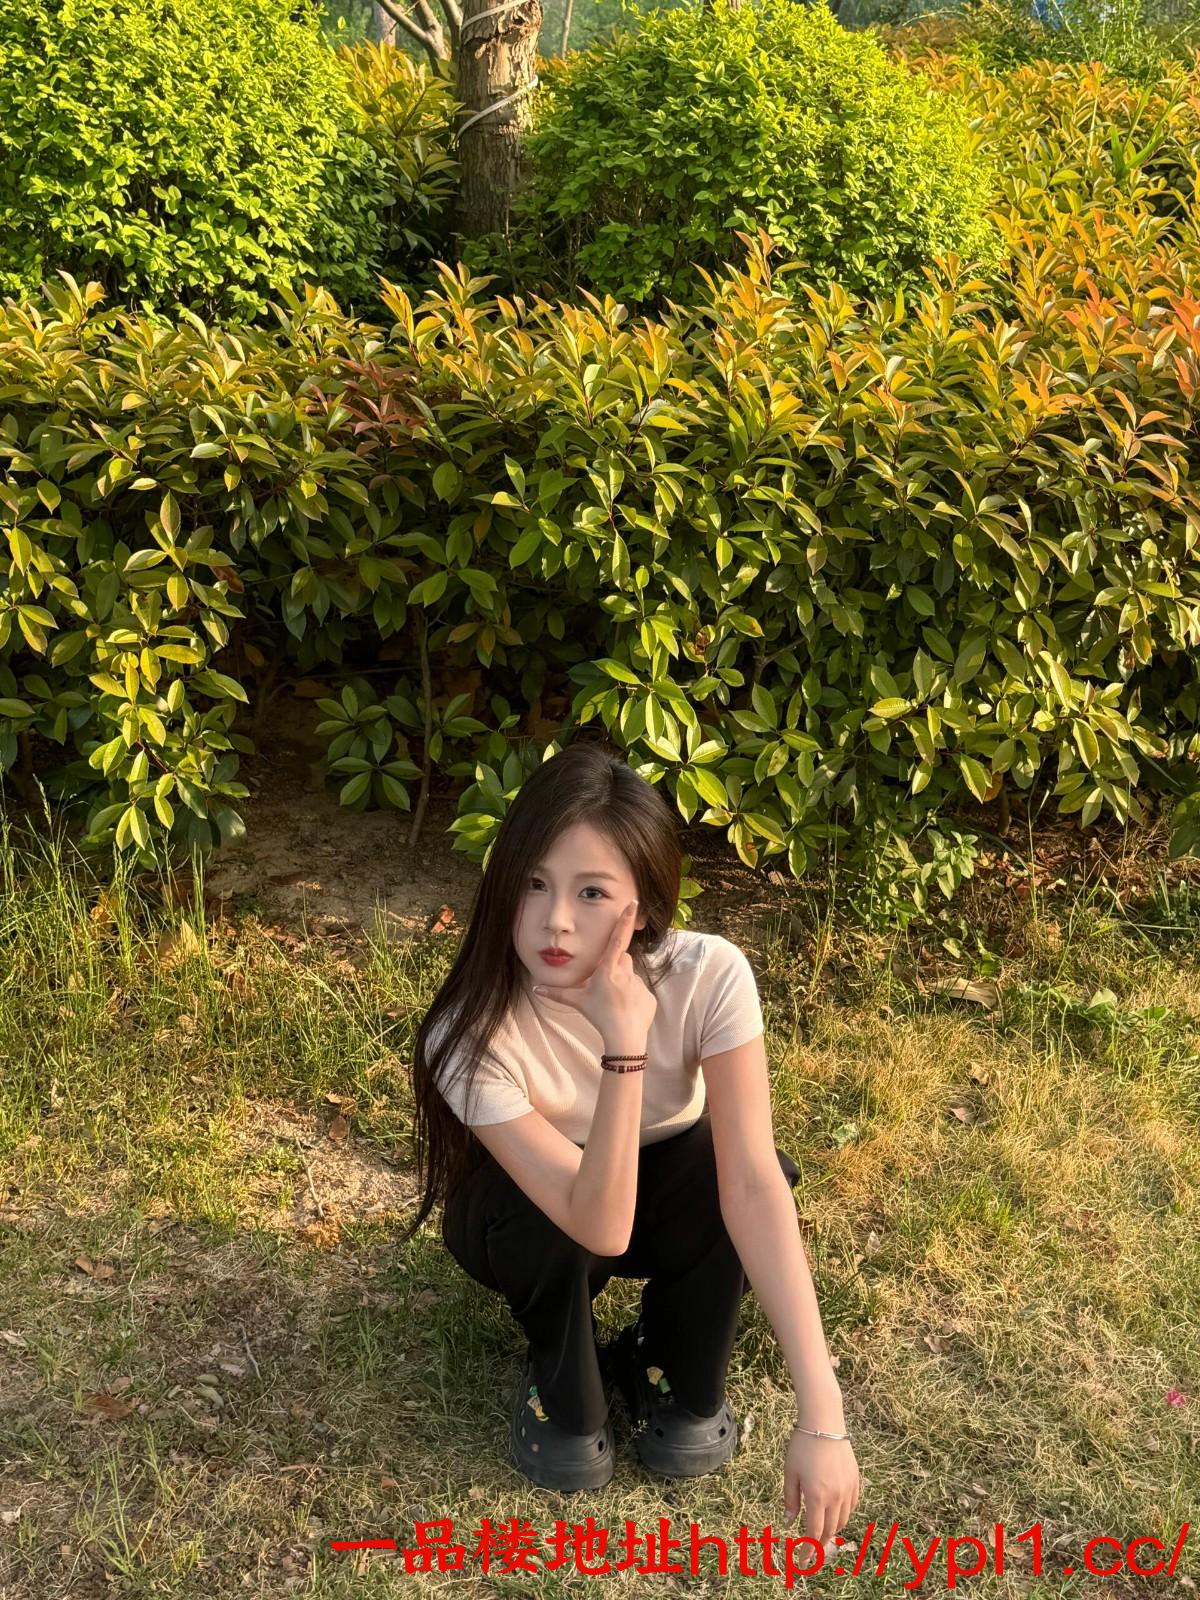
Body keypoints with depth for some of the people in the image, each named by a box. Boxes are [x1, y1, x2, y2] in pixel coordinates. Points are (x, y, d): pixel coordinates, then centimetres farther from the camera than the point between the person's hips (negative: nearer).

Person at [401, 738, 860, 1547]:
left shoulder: (709, 975, -33)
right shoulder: (472, 1037, -36)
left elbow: (754, 1183, -38)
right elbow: (598, 1225, -39)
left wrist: (821, 1414, -43)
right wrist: (624, 1048, -50)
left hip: (661, 1192, 1)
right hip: (529, 1218, -1)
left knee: (737, 1164, -32)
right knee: (544, 1217, -36)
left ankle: (678, 1376, -3)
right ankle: (564, 1392, -2)